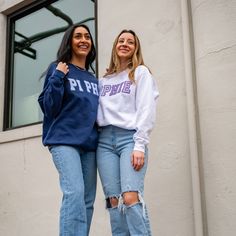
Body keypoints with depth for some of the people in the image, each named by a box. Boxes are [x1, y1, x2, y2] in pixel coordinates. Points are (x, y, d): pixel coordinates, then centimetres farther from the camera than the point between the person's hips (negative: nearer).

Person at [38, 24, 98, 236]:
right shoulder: (58, 68, 4)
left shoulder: (93, 79, 19)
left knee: (87, 200, 2)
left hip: (90, 143, 6)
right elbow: (49, 108, -3)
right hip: (64, 141, -6)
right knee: (75, 193, -23)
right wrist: (58, 77, -12)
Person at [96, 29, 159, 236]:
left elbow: (146, 110, -2)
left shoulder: (141, 73, 11)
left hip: (129, 137, -4)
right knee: (114, 201, -3)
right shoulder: (104, 80, 24)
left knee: (131, 197, -19)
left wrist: (140, 145, -13)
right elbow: (97, 111, 18)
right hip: (105, 140, 4)